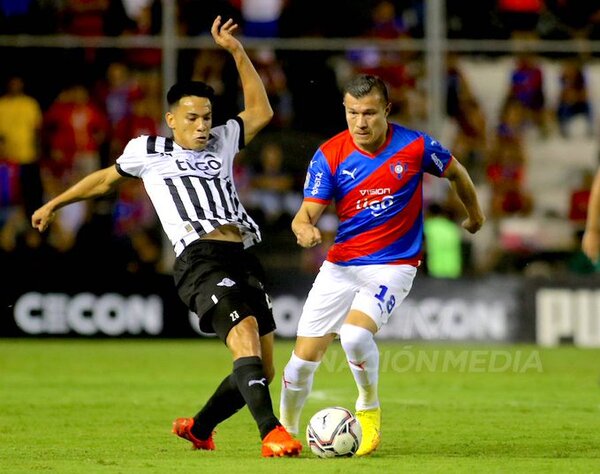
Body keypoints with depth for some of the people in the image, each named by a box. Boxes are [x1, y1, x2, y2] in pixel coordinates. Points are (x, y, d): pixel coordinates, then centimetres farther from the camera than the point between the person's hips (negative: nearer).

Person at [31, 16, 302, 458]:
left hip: (243, 258, 6)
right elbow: (108, 178, 31)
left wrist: (236, 51, 23)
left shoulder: (222, 143, 23)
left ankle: (199, 428, 25)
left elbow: (261, 111, 28)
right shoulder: (148, 150, 14)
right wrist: (55, 203, 39)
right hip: (200, 260, -6)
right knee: (245, 340, -27)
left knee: (262, 369, 4)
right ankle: (272, 433, -39)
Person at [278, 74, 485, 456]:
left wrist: (475, 213, 26)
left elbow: (456, 172, 10)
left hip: (394, 264, -3)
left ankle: (369, 408, -1)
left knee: (355, 334, -30)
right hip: (341, 264, 3)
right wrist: (304, 228, -34)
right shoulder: (330, 155, -7)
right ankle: (285, 428, 26)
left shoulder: (415, 146, -10)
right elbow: (308, 212, -9)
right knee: (304, 357, -2)